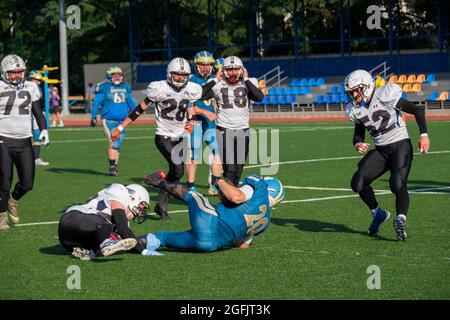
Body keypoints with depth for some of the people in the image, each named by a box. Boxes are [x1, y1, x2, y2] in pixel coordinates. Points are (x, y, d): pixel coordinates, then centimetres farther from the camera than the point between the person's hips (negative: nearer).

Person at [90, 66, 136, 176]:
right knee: (114, 143, -16)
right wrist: (93, 117, -6)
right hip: (108, 120, -5)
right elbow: (96, 103, -3)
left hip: (122, 121, 5)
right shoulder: (104, 87, -4)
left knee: (118, 145, 8)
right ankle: (112, 166, -10)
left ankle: (114, 167, 18)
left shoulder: (125, 87, 11)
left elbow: (130, 102, 23)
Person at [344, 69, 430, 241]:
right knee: (358, 183, -9)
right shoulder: (356, 110, 4)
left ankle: (400, 221, -12)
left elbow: (417, 111, -12)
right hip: (380, 151, 6)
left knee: (397, 184, -27)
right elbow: (358, 134, 17)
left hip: (400, 146, -6)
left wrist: (424, 135, -21)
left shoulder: (385, 97, -15)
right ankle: (378, 214, 13)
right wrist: (358, 144, -8)